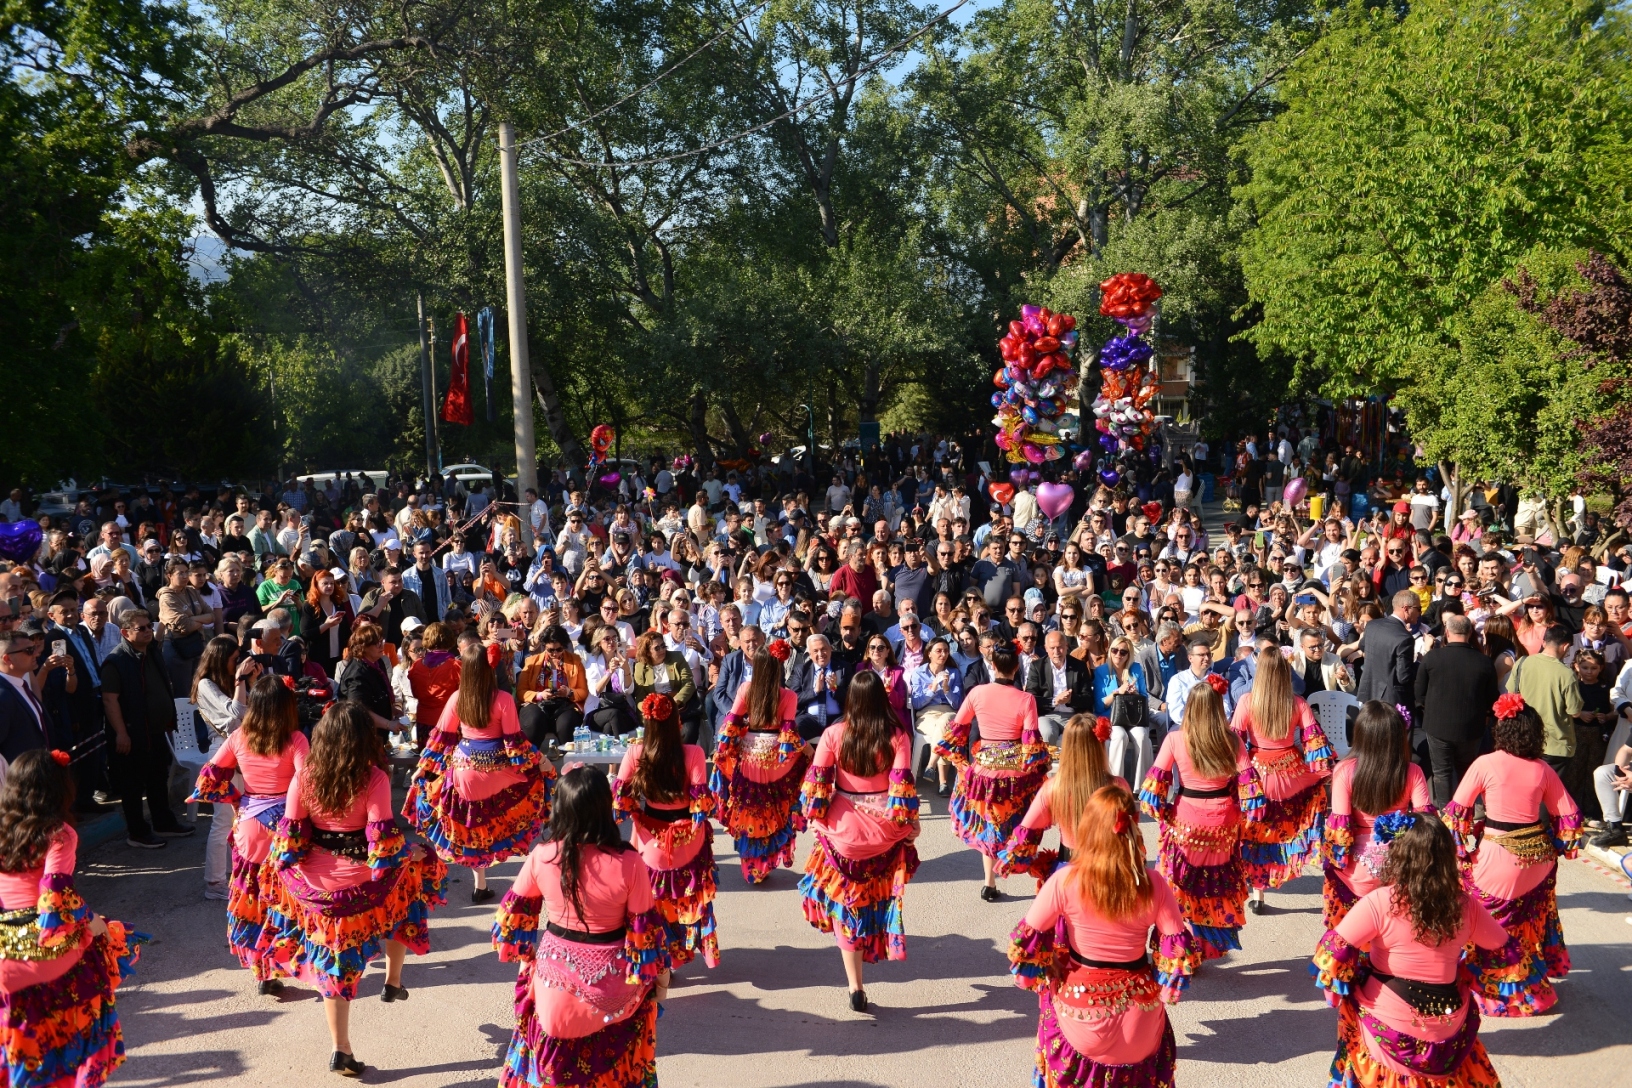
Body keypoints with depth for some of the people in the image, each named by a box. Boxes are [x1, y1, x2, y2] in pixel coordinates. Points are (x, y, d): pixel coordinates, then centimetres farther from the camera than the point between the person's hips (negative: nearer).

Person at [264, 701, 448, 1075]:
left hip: (318, 887, 3)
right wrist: (412, 855, 1)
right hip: (363, 885, -3)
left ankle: (341, 1051, 25)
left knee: (334, 965, 18)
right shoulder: (374, 779, -18)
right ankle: (393, 983, 37)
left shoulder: (304, 777, -7)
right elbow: (385, 845, -18)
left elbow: (289, 840, -5)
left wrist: (282, 865, 15)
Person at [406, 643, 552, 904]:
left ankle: (480, 885, 22)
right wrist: (538, 763, 1)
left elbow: (441, 737, 2)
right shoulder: (503, 699, -16)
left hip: (464, 769, 3)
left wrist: (423, 767, 14)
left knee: (472, 826, 15)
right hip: (496, 769, -3)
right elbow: (514, 742, -12)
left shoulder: (457, 698, -5)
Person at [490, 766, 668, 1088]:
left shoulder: (542, 856, -15)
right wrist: (659, 977, 5)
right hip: (611, 981, -1)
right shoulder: (629, 863, -22)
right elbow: (645, 929, -12)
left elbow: (515, 914, 0)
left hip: (557, 976, 2)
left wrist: (525, 959, 18)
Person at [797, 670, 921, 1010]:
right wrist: (911, 822, 2)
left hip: (844, 829, 1)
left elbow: (816, 781, -8)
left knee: (846, 904, 12)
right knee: (881, 899, 24)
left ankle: (855, 986, 14)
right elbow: (902, 786, -12)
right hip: (885, 828, 0)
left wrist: (815, 819, 5)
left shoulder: (833, 734, -9)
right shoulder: (897, 736, -10)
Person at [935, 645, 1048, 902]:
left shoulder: (977, 693, -7)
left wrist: (961, 763, 13)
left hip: (984, 765, 2)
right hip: (1015, 767, -2)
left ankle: (989, 884, 17)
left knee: (987, 824, 15)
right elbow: (1032, 741, -13)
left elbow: (956, 729, 0)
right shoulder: (1026, 699, -13)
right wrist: (1042, 769, 1)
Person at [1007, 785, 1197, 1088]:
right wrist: (1159, 990, 8)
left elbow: (1025, 943, -12)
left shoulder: (1066, 880, -18)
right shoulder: (1154, 884, -13)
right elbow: (1180, 954, -9)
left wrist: (1048, 979, 6)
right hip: (1141, 1021, 2)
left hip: (1082, 1014, -1)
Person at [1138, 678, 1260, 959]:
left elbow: (1155, 781, -10)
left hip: (1185, 821, -2)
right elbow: (1248, 783, -7)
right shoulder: (1232, 740, -6)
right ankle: (1214, 942, 31)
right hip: (1223, 821, 2)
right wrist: (1242, 816, 6)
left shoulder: (1175, 739, -11)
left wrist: (1162, 812, 3)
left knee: (1182, 890, 9)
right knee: (1219, 883, 19)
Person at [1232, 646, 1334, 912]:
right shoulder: (1298, 704, -8)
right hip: (1292, 771, 1)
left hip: (1259, 776, -1)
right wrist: (1327, 774, 4)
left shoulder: (1247, 702, -13)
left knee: (1257, 831, 11)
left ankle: (1257, 894, 17)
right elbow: (1315, 741, -6)